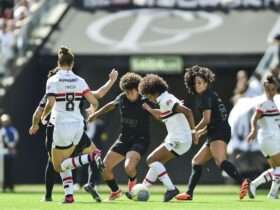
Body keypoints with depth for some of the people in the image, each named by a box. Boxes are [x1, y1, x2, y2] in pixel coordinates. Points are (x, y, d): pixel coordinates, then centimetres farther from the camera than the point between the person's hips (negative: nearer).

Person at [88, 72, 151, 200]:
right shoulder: (122, 99, 0)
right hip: (124, 139, 6)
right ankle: (115, 191, 26)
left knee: (129, 167, -31)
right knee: (104, 167, -2)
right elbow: (111, 105, 22)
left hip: (140, 140, -6)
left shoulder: (144, 101, -14)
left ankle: (132, 181, 7)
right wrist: (96, 114, 26)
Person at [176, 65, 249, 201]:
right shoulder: (210, 95, 24)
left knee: (220, 161, -31)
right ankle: (189, 193, 21)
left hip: (218, 133, -10)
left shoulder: (205, 96, -4)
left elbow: (207, 119, -11)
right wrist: (201, 132, 25)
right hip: (216, 134, 10)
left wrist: (194, 130, 4)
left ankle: (243, 183, -51)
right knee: (196, 161, 18)